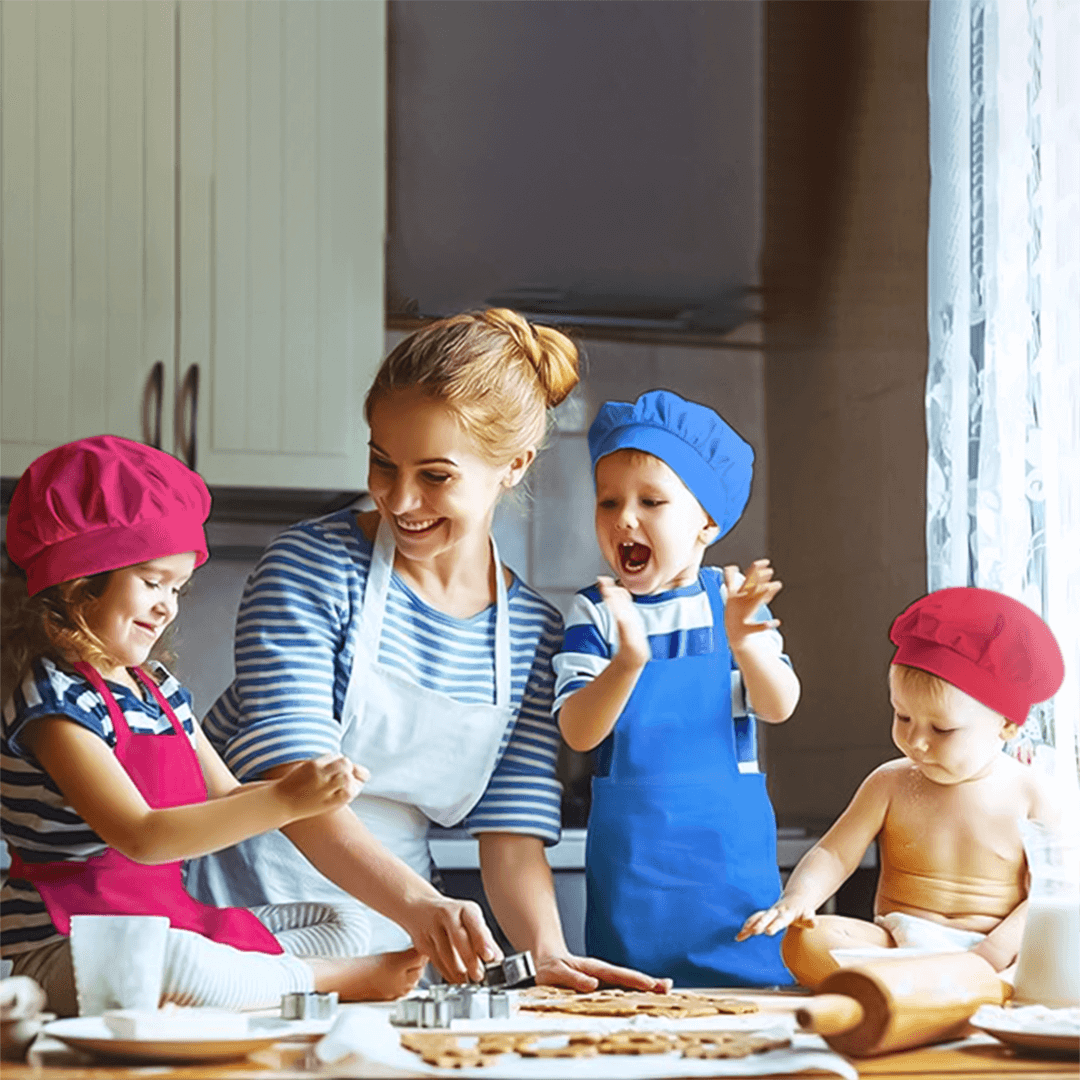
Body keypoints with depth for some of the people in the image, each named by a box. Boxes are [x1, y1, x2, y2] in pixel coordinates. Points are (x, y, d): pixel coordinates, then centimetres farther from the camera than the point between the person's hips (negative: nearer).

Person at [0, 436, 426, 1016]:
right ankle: (341, 981, -16)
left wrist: (309, 784, -3)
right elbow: (140, 837, -26)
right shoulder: (52, 698, -16)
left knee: (343, 926, 13)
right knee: (177, 963, -40)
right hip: (66, 947, -10)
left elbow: (224, 800, 18)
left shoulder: (160, 689, 12)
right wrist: (283, 801, -32)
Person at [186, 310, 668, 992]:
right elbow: (290, 779, -20)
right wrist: (418, 904, -35)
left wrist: (549, 951, -17)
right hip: (242, 911, -4)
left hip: (389, 928, 4)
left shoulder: (533, 634, 4)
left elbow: (514, 831, 4)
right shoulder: (314, 566, -10)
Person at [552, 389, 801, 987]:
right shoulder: (594, 612, -2)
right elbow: (577, 732, -13)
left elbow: (778, 707, -9)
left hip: (729, 843, 1)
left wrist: (744, 642, -29)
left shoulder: (732, 601, 0)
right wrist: (628, 662, -32)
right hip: (630, 851, 0)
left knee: (753, 986, 1)